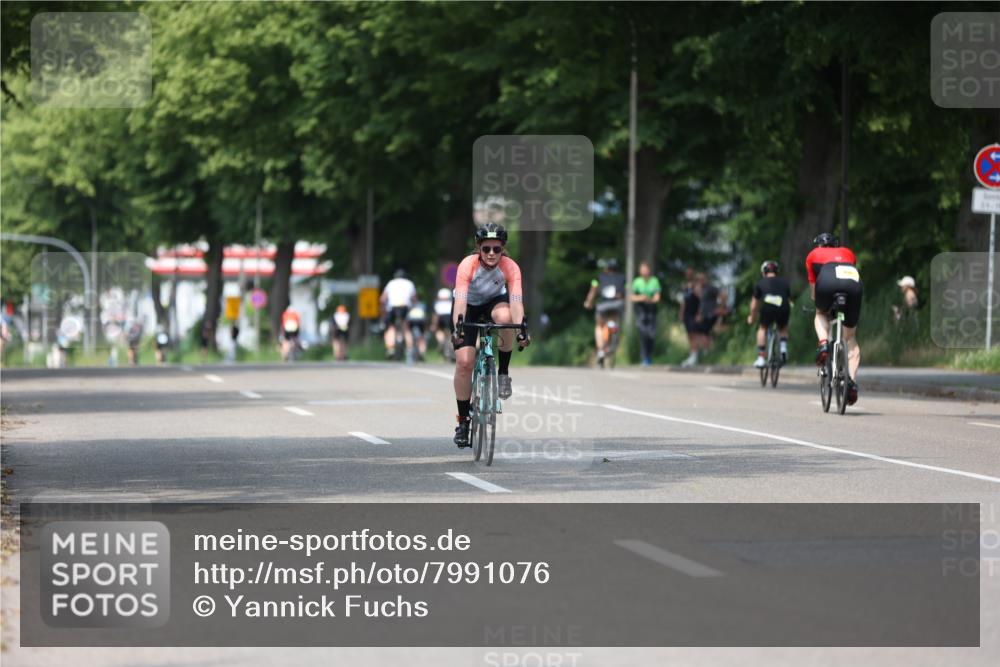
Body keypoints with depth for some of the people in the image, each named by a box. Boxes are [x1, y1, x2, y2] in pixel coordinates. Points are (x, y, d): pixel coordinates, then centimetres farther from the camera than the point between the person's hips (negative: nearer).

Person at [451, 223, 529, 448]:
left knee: (505, 317, -37)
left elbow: (516, 300, -37)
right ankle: (463, 421, -1)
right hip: (469, 305, -1)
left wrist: (520, 329, -52)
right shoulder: (468, 265, -32)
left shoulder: (510, 267, -28)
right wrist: (457, 328, -56)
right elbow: (460, 300, -41)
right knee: (464, 361, -15)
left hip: (495, 300, 1)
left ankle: (503, 372, -14)